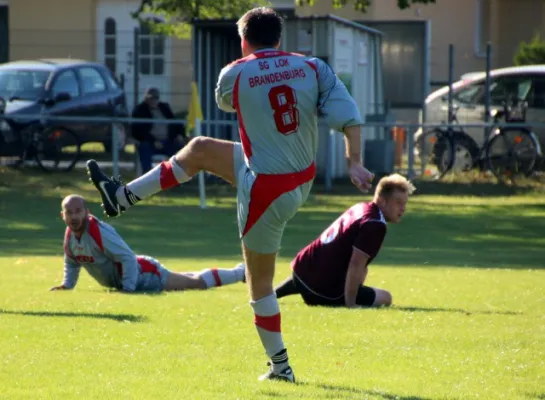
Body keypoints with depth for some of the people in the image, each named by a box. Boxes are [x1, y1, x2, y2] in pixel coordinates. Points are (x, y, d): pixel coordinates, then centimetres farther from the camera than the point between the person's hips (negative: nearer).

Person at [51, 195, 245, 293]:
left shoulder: (99, 232, -31)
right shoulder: (69, 235, -6)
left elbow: (128, 258, -31)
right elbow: (72, 263, 15)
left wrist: (128, 288, -33)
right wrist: (67, 285, 2)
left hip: (143, 275, -8)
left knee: (197, 282, 2)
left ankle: (240, 273, 21)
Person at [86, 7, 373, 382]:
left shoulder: (235, 74, -11)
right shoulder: (313, 68, -6)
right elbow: (349, 117, -15)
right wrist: (355, 164, -10)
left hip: (267, 193, -6)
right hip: (303, 180, 6)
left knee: (260, 284, 11)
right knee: (200, 148, 20)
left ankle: (281, 368, 18)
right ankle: (123, 197, 30)